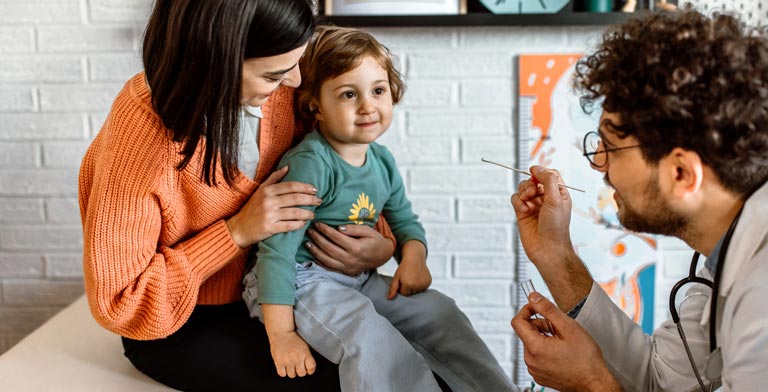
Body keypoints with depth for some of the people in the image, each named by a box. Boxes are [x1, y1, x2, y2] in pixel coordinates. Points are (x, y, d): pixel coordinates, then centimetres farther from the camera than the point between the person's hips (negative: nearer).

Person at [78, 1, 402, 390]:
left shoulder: (277, 91, -14)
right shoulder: (139, 138, -30)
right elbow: (117, 303, -23)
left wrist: (381, 242, -17)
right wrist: (237, 232, -29)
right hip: (180, 330, -5)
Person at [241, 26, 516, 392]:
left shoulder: (382, 160, 4)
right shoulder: (310, 163, -21)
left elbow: (404, 220, 18)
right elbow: (277, 248, -24)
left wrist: (413, 256, -7)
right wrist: (281, 334, -27)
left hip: (359, 279, 8)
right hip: (301, 281, -8)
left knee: (440, 313, 0)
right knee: (367, 334, -32)